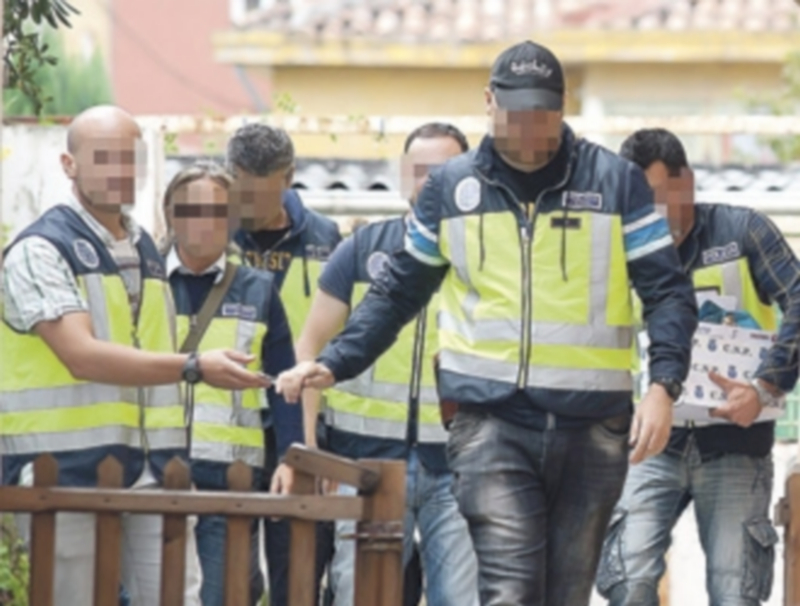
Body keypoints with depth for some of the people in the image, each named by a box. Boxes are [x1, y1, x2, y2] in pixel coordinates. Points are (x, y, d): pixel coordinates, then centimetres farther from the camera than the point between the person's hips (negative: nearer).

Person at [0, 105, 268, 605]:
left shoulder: (146, 251, 16)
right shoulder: (41, 250, -7)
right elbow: (81, 355, -20)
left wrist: (172, 459, 15)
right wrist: (196, 367, -27)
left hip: (151, 473, 6)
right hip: (67, 472, -6)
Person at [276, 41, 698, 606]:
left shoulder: (616, 181, 2)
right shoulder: (451, 187, 7)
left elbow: (669, 292, 2)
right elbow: (399, 292, 17)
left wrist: (663, 386, -13)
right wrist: (334, 364, 7)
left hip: (592, 426, 1)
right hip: (492, 420, 0)